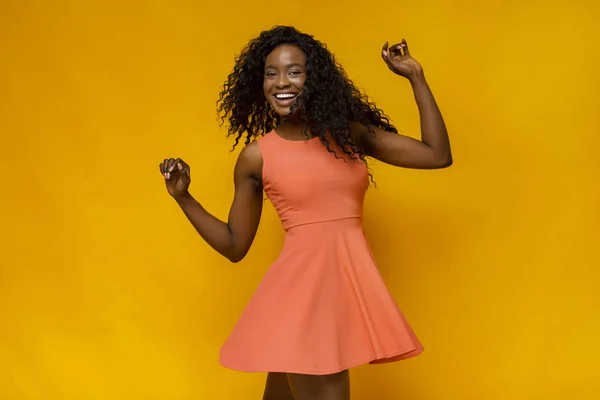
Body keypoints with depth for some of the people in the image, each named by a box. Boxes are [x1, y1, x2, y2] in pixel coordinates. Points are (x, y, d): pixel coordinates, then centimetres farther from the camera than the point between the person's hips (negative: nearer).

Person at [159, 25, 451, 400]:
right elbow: (234, 245, 8)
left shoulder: (349, 131, 6)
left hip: (356, 281, 3)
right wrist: (183, 196, -1)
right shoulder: (256, 156, 1)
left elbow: (438, 155, 6)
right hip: (304, 283, -3)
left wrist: (416, 77, 6)